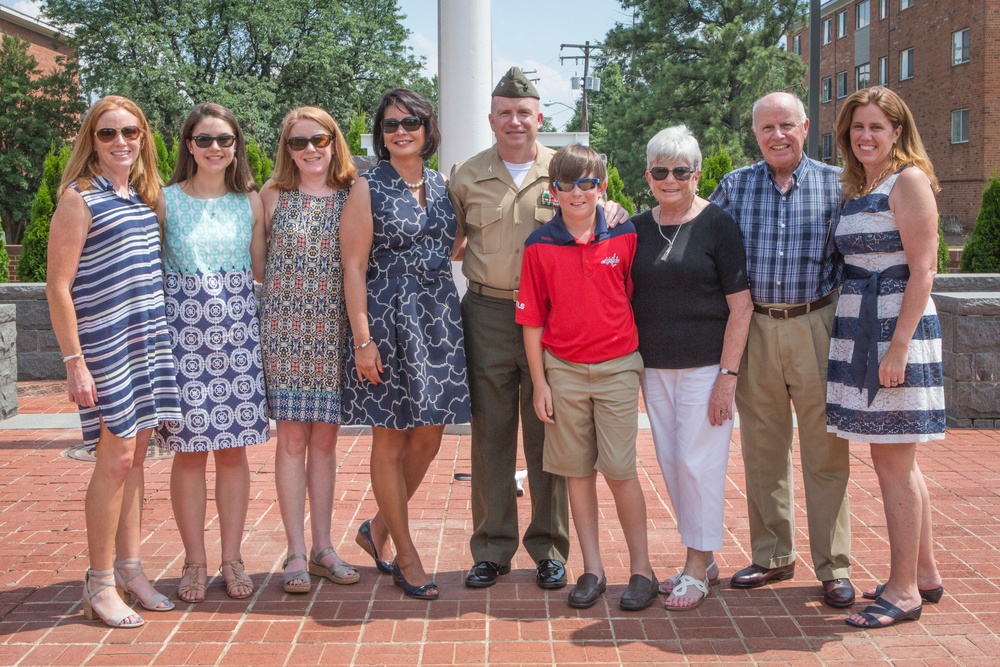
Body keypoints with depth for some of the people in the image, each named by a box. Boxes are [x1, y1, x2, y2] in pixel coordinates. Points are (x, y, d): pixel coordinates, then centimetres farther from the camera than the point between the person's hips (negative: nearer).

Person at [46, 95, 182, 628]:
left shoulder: (145, 197, 14)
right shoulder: (80, 197, -7)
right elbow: (58, 286, -10)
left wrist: (160, 337, 14)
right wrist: (74, 361, -15)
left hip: (148, 340, 7)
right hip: (103, 343, -6)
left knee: (134, 454, 11)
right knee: (116, 456, -5)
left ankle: (129, 568, 21)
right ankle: (99, 584, 7)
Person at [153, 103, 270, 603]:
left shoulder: (251, 202, 9)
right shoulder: (165, 201, 3)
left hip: (238, 331, 2)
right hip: (183, 331, -2)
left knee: (234, 448, 4)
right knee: (189, 450, 1)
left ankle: (232, 558, 15)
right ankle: (194, 561, 13)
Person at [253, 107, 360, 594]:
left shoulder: (352, 196, 6)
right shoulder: (273, 195, 4)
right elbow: (256, 266, 8)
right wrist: (287, 286, -4)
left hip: (334, 331, 1)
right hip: (284, 329, -1)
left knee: (325, 438, 6)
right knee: (292, 437, -2)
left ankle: (322, 548, 17)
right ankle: (296, 553, 6)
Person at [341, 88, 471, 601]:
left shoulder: (441, 185, 12)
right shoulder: (368, 187, -3)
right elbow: (354, 266, -8)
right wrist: (362, 339, -15)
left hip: (438, 318, 6)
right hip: (386, 318, -5)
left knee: (429, 435, 8)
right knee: (390, 440, 2)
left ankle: (380, 527, 30)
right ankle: (406, 558, 13)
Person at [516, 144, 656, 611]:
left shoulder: (624, 238, -1)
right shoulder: (540, 245, 0)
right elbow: (532, 319, 2)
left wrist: (640, 361, 5)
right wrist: (539, 383, 0)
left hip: (616, 367, -1)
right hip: (563, 370, 1)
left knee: (619, 469, -3)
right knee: (578, 471, 8)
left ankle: (641, 568, 11)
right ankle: (592, 569, 18)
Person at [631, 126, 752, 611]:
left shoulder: (717, 225, -6)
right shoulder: (638, 228, 8)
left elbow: (741, 305, -8)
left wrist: (728, 375, -13)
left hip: (705, 366, -5)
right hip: (654, 368, 5)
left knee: (699, 461, -3)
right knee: (671, 462, 9)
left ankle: (697, 568, 10)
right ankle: (704, 560, 24)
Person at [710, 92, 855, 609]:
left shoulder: (833, 184, 2)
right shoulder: (734, 186, 7)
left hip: (816, 327, -2)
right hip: (754, 329, 2)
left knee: (826, 451, 0)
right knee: (762, 449, 10)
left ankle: (834, 566, 12)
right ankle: (772, 557, 23)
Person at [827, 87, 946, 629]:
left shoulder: (909, 180, -8)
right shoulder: (857, 188, 16)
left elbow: (923, 269, -15)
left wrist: (899, 345, -21)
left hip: (897, 329, -9)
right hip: (858, 330, 9)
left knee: (893, 463, -4)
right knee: (895, 461, 14)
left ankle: (904, 590, 5)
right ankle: (925, 573, 26)